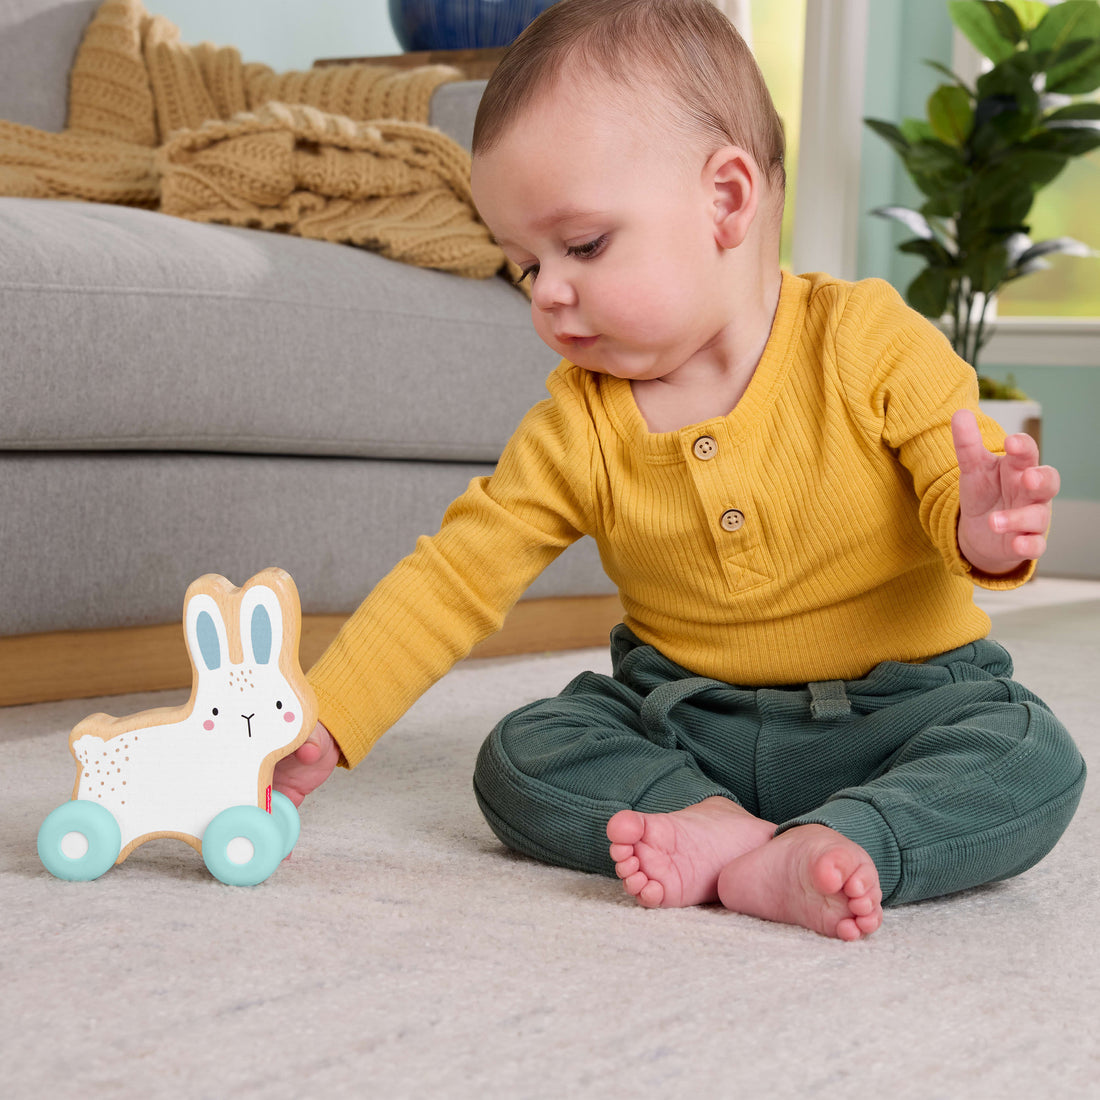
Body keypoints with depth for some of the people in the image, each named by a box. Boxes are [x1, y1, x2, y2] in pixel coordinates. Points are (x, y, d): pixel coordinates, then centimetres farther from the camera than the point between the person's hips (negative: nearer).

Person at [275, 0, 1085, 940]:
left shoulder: (869, 342, -13)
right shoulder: (575, 428, -5)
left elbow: (960, 480, -10)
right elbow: (455, 576, -4)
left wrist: (980, 528, -38)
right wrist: (322, 724, -13)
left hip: (898, 704, -2)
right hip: (678, 718, 3)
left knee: (1032, 762, -29)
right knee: (517, 762, -17)